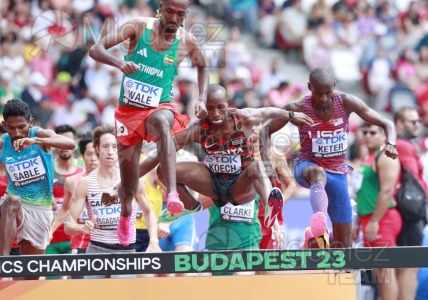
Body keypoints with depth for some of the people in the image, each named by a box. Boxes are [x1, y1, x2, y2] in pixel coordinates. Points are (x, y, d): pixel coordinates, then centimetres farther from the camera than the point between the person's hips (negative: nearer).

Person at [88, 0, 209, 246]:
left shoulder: (187, 42, -5)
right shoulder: (139, 27, -10)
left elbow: (202, 67, 17)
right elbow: (96, 50, -15)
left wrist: (202, 99, 3)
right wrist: (119, 63, -35)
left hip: (160, 107, -1)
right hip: (129, 110, 1)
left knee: (163, 122, -41)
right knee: (129, 187, 8)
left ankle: (172, 193, -53)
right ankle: (126, 214, 45)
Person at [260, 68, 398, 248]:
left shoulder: (346, 102, -10)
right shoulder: (298, 108, -12)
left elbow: (386, 124, -7)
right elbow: (266, 130, -2)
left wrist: (391, 144, -29)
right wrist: (265, 161, -19)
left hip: (337, 172, 4)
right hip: (307, 166, -4)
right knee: (318, 173, -43)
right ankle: (319, 221, -70)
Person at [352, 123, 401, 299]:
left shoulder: (386, 158, -10)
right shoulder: (369, 159, 20)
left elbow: (387, 191, -19)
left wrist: (374, 222, -22)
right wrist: (358, 222, 20)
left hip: (382, 219, -10)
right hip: (369, 219, 10)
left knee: (385, 271, -12)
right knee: (378, 273, 9)